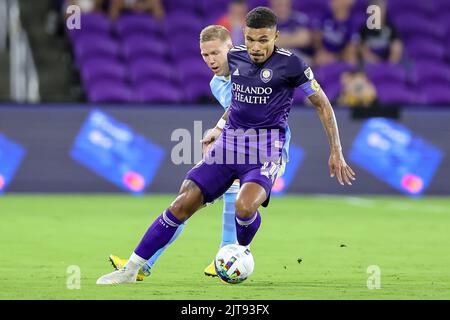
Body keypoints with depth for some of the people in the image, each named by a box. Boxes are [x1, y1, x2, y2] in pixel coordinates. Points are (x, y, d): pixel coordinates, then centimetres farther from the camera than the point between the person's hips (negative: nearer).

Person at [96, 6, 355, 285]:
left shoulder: (290, 64, -9)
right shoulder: (235, 57, 6)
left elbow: (322, 104, 0)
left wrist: (336, 153, -2)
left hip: (266, 150, -5)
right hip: (228, 144, 5)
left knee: (245, 206, -33)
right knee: (182, 205, -6)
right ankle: (131, 270, 1)